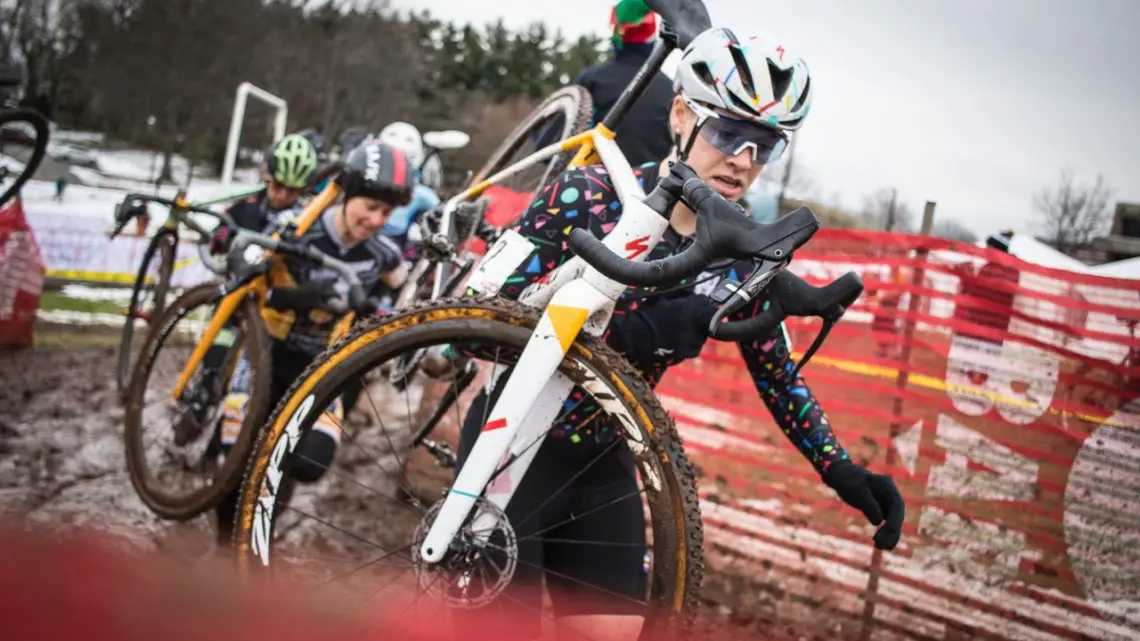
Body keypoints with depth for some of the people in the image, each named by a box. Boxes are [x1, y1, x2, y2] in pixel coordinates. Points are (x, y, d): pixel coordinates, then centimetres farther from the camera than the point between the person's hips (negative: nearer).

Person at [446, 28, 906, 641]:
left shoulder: (744, 250, -4)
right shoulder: (587, 194, -18)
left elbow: (776, 372, 4)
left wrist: (840, 469, -6)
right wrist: (631, 330, -33)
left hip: (602, 459, 5)